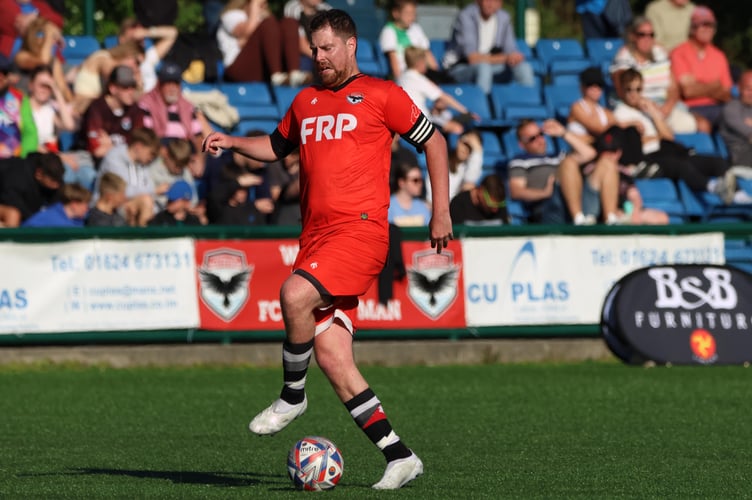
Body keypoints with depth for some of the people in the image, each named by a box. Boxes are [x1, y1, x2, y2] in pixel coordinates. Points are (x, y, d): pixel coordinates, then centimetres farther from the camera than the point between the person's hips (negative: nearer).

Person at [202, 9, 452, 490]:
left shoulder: (381, 94, 2)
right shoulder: (306, 102, 20)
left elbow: (433, 141, 7)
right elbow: (277, 146, 36)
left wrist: (441, 211, 3)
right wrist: (233, 142, 17)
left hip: (361, 230, -7)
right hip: (316, 235, 7)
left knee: (295, 294, -30)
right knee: (331, 356, -3)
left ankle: (293, 396, -8)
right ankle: (399, 456, 2)